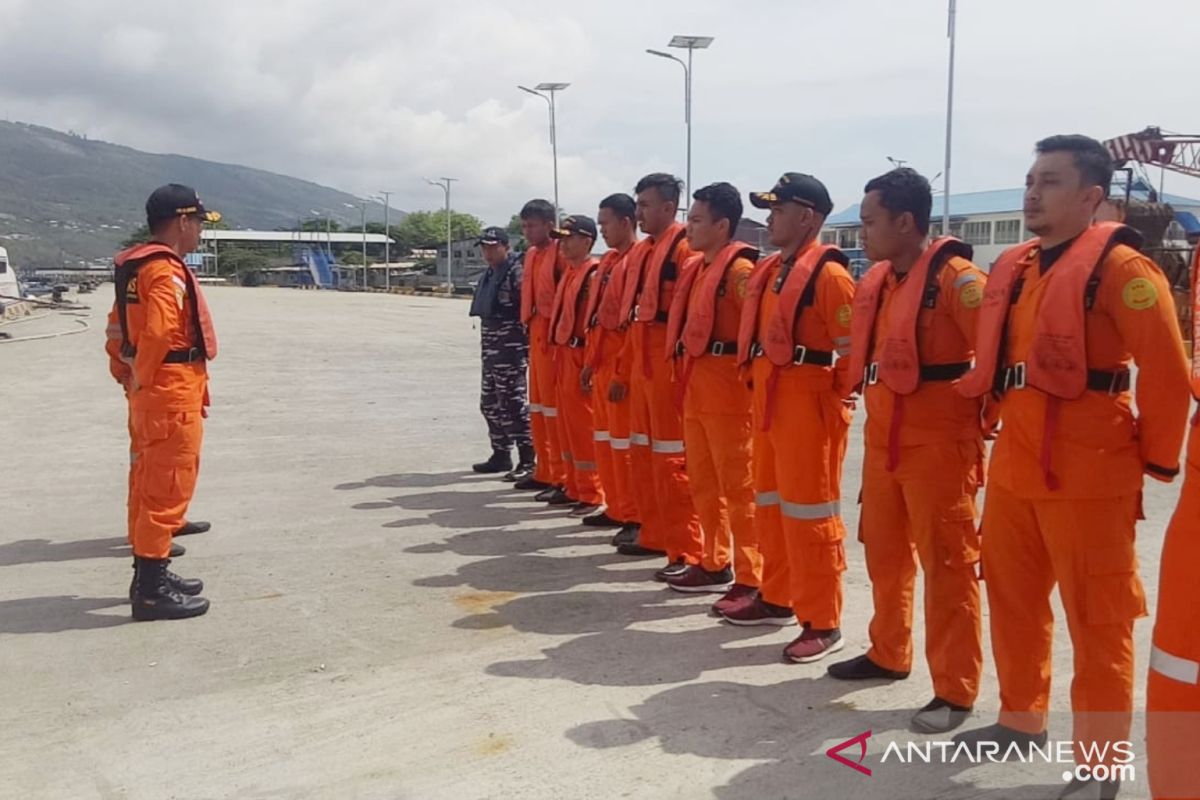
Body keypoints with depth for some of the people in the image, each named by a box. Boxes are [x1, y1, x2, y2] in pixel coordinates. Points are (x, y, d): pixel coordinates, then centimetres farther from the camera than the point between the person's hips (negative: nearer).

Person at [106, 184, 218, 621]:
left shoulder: (135, 266, 15)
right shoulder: (166, 270, -16)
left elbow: (119, 324, 21)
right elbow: (158, 333, -26)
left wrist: (133, 379, 18)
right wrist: (143, 380, -12)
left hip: (150, 391, 10)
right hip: (172, 392, -10)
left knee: (150, 484, 16)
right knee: (168, 487, -5)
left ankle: (148, 575, 27)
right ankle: (152, 590, 0)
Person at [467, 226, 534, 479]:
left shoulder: (516, 272, -12)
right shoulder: (489, 275, 16)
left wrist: (527, 345, -19)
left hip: (510, 350, -10)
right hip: (491, 350, 10)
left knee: (513, 404, -9)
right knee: (490, 404, 15)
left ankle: (527, 461, -3)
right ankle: (501, 455, 26)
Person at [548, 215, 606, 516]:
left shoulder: (594, 274, -14)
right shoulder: (569, 271, 15)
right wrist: (559, 352, 17)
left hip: (580, 354, -9)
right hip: (564, 352, 9)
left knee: (583, 425, -4)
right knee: (567, 423, 15)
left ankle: (592, 495, 4)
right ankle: (575, 487, 25)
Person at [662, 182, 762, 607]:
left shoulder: (739, 269, -13)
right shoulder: (695, 267, 14)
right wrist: (682, 363, 16)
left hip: (726, 389, -9)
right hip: (695, 387, 9)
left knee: (738, 487, -3)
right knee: (703, 483, 16)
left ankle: (751, 579, 4)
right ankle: (714, 563, 29)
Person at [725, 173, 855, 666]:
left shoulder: (828, 274, -14)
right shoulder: (771, 270, 12)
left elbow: (855, 350, -16)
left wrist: (832, 399, -12)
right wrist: (761, 387, 15)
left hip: (808, 405, -9)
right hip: (769, 401, 9)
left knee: (809, 513, -3)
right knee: (770, 505, 18)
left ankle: (822, 624, 8)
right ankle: (776, 598, 33)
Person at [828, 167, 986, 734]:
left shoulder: (955, 277, -15)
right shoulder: (875, 281, 10)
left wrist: (984, 417, -10)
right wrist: (877, 414, 15)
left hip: (938, 444, -8)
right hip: (882, 440, 8)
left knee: (945, 565, 0)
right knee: (884, 554, 18)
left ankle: (955, 691, 12)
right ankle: (888, 654, 36)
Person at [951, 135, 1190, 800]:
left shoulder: (1120, 267, -12)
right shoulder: (1013, 268, 10)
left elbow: (1167, 373, -14)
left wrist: (1155, 458, -7)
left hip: (1085, 472, -7)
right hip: (1013, 465, 8)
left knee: (1097, 621, 5)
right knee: (1013, 601, 18)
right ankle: (1022, 719, 37)